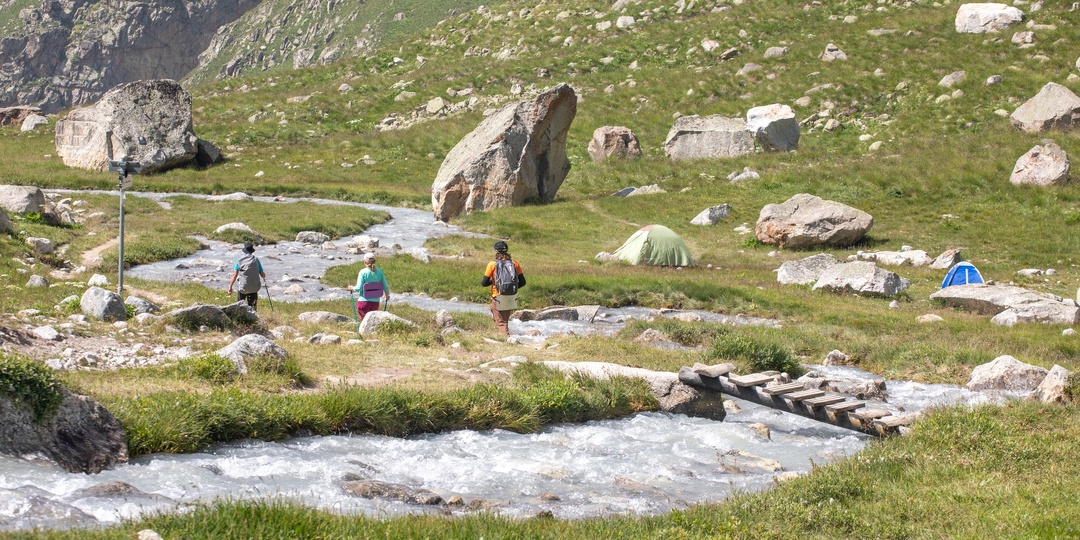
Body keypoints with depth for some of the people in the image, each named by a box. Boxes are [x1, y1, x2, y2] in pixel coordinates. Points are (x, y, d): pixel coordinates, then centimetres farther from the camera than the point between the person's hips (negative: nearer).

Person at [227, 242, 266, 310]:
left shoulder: (239, 260, -4)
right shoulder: (256, 260, -4)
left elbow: (235, 275, -10)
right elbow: (262, 274, 1)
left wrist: (230, 286, -8)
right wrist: (264, 276, 25)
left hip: (242, 287, 0)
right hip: (253, 288, 0)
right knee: (252, 307, 8)